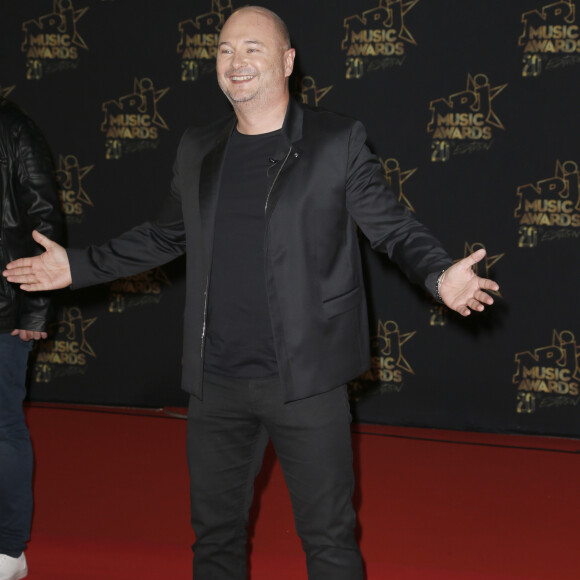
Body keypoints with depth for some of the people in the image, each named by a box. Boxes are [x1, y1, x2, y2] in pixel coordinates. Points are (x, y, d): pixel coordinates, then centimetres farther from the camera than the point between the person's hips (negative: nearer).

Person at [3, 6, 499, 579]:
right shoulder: (198, 149, 11)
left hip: (305, 381, -4)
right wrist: (77, 265, 20)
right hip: (216, 382, 5)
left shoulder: (338, 141, -3)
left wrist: (439, 276, -22)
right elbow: (166, 235, 22)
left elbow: (393, 227, -3)